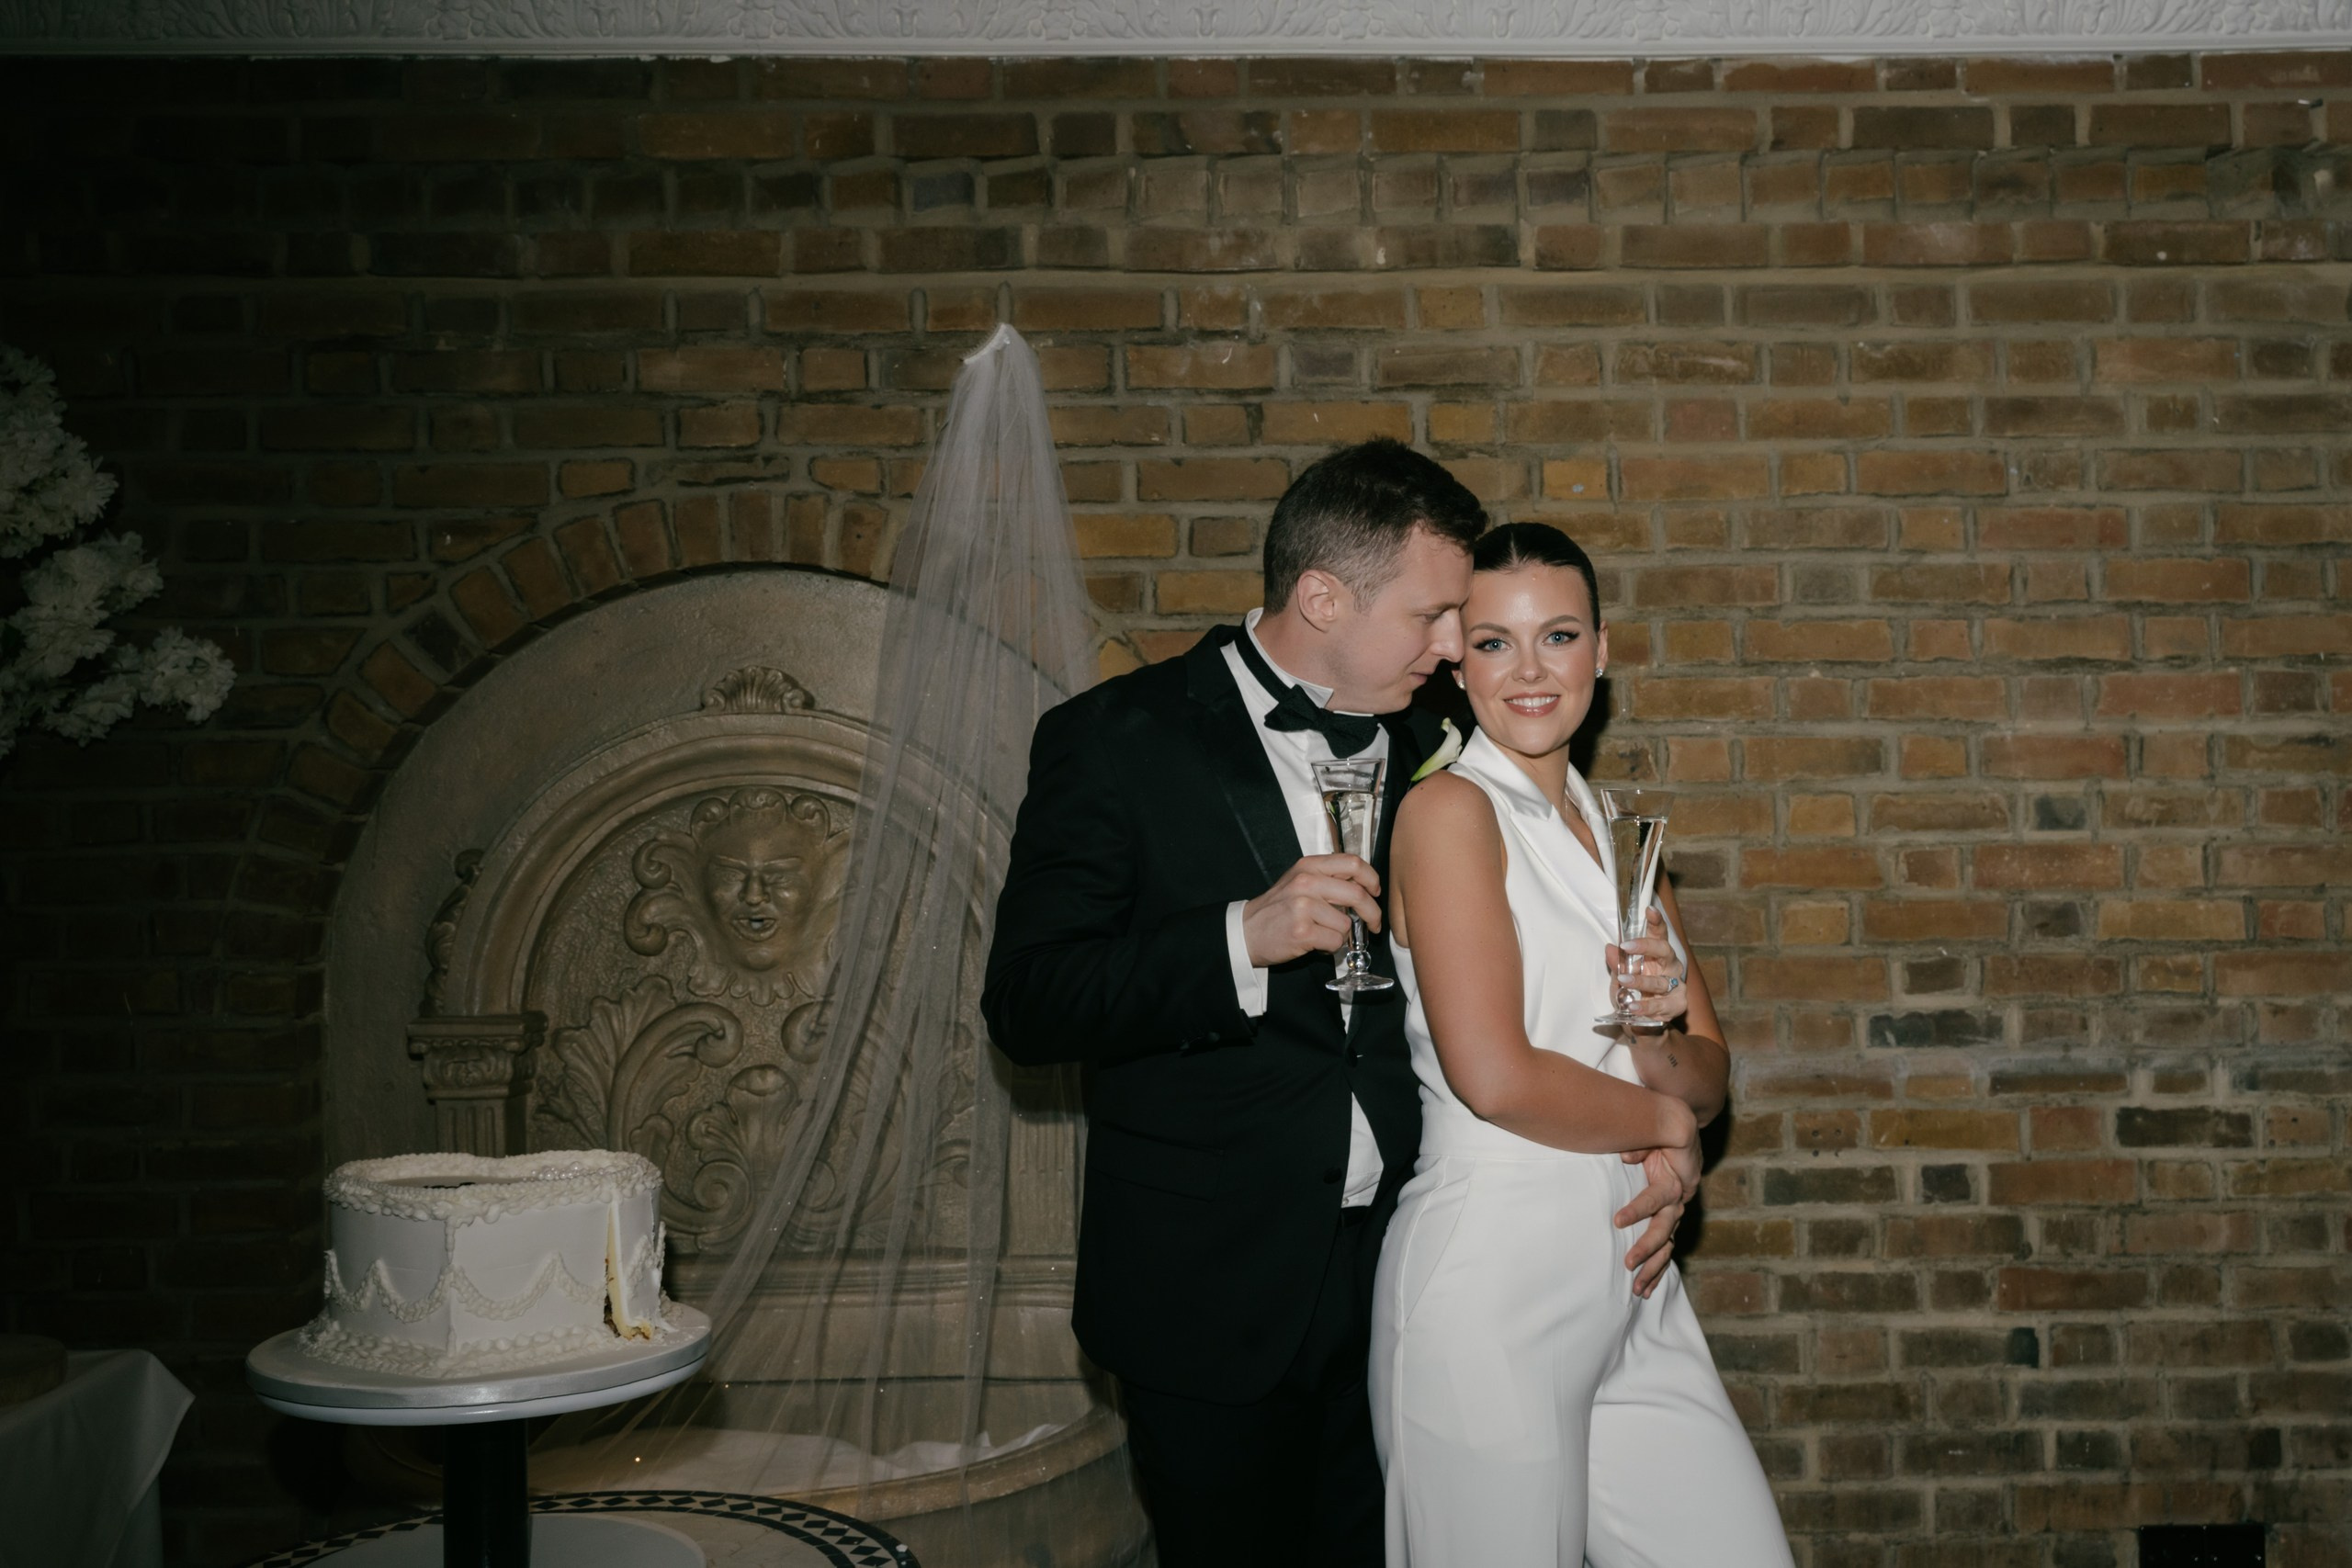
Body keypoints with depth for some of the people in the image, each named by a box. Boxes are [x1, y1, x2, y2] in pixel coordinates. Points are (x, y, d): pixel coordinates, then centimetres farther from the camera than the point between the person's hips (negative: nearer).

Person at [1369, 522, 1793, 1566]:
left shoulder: (1617, 837, 13)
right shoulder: (1449, 810, -10)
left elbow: (1708, 1082, 12)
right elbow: (1493, 1076, -19)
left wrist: (1657, 1032, -11)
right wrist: (1662, 1122, -2)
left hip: (1629, 1284, 7)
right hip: (1490, 1283, -7)